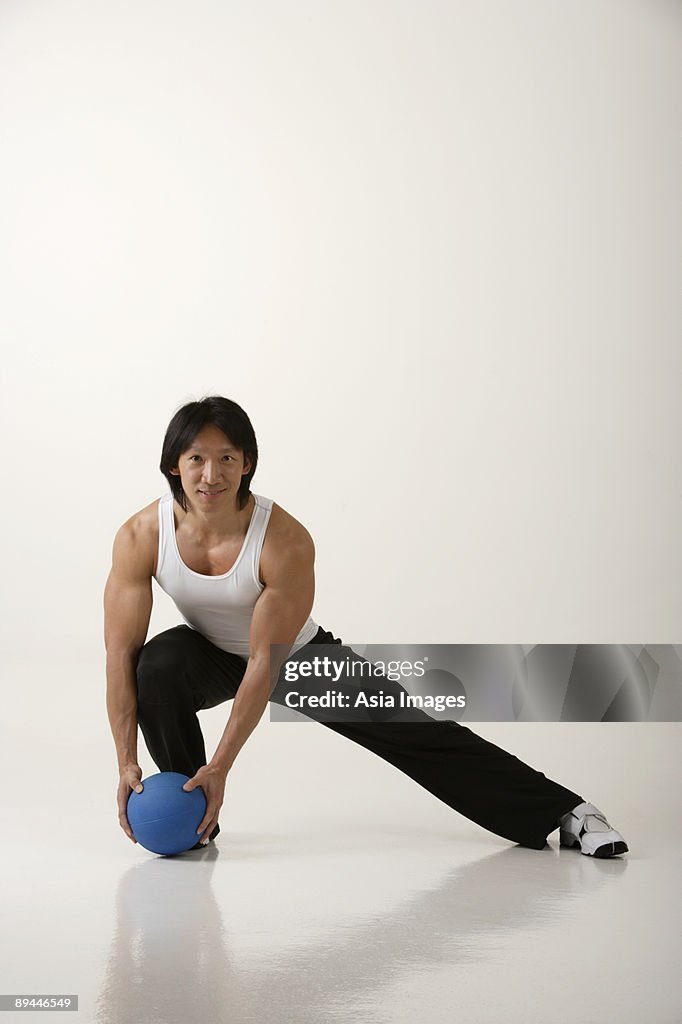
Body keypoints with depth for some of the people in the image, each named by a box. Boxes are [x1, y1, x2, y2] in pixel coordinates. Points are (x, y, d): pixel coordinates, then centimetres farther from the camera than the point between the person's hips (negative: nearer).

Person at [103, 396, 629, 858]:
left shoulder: (286, 541, -35)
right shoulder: (140, 536, -27)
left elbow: (266, 662, -31)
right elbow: (121, 653, -22)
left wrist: (220, 768, -31)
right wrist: (126, 762, -26)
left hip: (299, 655, -2)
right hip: (211, 654, 2)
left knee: (416, 733, -9)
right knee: (158, 664, -32)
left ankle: (565, 812, 0)